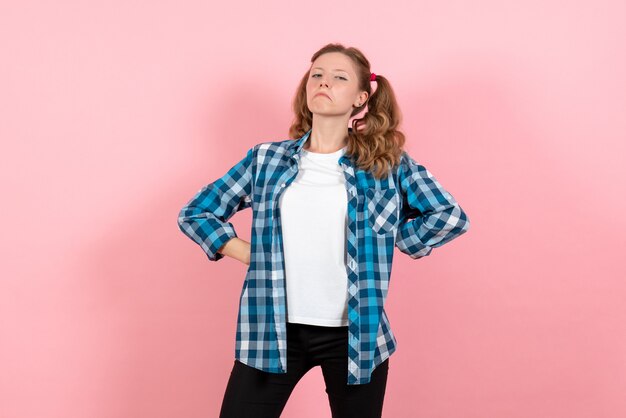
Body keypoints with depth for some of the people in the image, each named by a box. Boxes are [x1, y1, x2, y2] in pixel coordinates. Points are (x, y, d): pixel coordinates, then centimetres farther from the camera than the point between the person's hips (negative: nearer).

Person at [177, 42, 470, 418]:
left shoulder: (386, 163, 2)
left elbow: (451, 216, 1)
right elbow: (194, 214, 9)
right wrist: (252, 255, 0)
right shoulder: (266, 159, 5)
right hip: (273, 330, 1)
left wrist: (390, 242, -1)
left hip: (356, 334, -1)